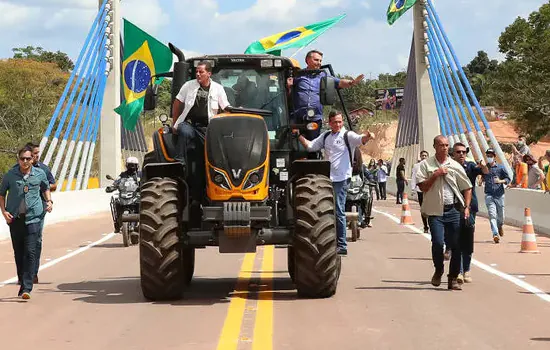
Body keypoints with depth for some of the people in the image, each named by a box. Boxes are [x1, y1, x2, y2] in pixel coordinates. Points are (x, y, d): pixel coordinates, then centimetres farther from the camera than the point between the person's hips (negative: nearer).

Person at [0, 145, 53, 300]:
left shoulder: (40, 174, 3)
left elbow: (46, 188, 22)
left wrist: (49, 201, 5)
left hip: (33, 217, -1)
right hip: (14, 218, 2)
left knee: (30, 252, -11)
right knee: (18, 252, 10)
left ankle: (27, 288, -13)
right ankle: (23, 283, 25)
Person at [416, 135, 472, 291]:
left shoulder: (455, 166, 8)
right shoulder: (426, 165, 4)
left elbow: (467, 188, 11)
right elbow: (423, 187, -3)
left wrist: (466, 207, 0)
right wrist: (435, 175, -12)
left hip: (453, 210, 2)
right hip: (435, 211, -2)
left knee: (456, 245, 1)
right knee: (438, 243, -13)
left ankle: (453, 278, 12)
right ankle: (438, 271, 14)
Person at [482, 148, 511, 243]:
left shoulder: (501, 167, 4)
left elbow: (508, 179, 3)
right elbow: (483, 178, 22)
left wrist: (501, 181, -15)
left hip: (499, 195, 0)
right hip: (489, 195, 0)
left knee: (501, 216, 8)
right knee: (492, 215, -15)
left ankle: (500, 226, 40)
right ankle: (495, 234, -20)